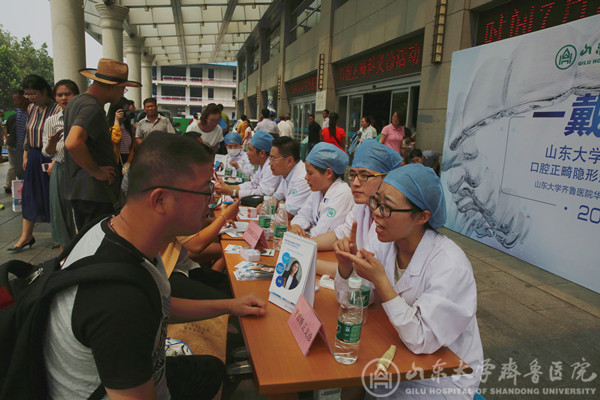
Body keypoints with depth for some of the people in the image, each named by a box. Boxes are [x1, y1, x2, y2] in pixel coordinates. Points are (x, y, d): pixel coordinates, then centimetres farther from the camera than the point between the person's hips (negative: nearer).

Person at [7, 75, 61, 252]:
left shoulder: (57, 109, -14)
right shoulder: (31, 108, 9)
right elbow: (28, 133, 18)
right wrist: (25, 155, 15)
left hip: (50, 158, -7)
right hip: (33, 158, 7)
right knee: (29, 196, 9)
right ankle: (26, 236, 17)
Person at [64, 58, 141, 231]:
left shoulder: (76, 101, 14)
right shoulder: (92, 107, -18)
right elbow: (73, 143, -34)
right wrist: (97, 171, -22)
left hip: (76, 189, 10)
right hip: (95, 192, -10)